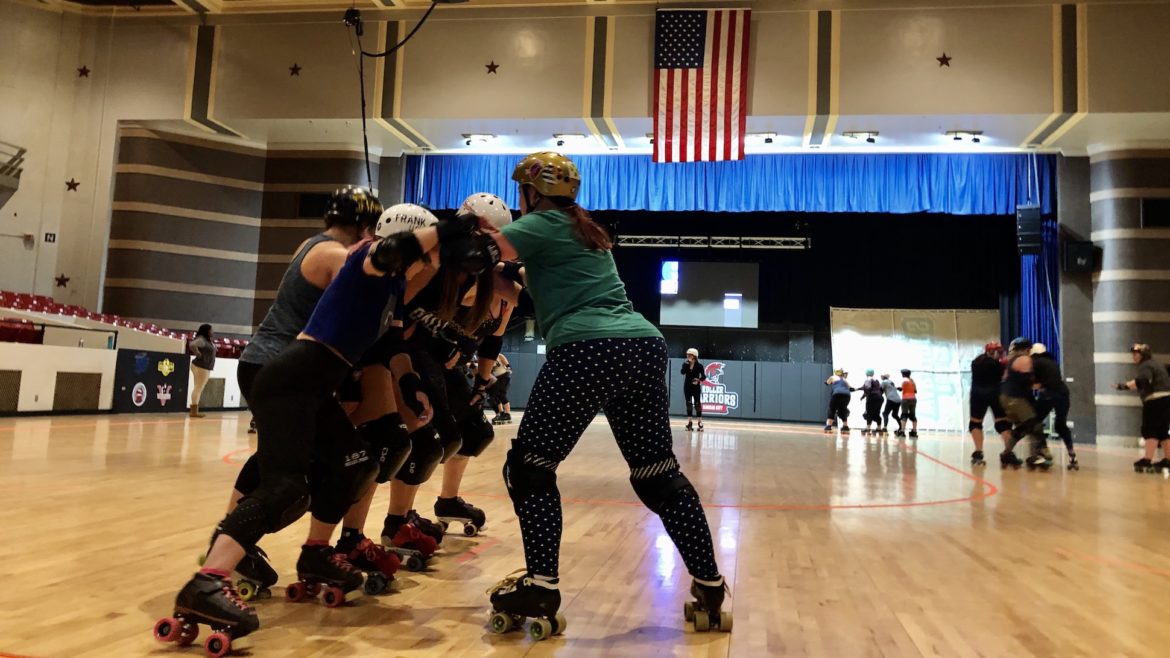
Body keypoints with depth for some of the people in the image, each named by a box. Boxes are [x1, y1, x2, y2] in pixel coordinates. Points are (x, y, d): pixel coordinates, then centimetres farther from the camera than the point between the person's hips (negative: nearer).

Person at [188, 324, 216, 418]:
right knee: (198, 389, -8)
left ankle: (195, 411, 18)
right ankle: (194, 412, -7)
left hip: (205, 367, 10)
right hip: (200, 367, -10)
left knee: (199, 389, 12)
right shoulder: (201, 339, -15)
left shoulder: (207, 340, 14)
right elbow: (192, 345, -32)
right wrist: (199, 355, -20)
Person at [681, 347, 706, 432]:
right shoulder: (685, 364, 1)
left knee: (697, 404, -3)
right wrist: (687, 363, -22)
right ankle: (689, 423, 11)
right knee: (688, 404, 5)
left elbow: (704, 376, -8)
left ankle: (700, 423, 1)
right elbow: (682, 372, -16)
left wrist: (699, 380, -28)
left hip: (696, 387, -3)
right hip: (687, 387, 3)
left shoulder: (699, 366, -7)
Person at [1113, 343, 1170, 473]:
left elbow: (1143, 380, -29)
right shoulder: (1156, 364, 22)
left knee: (1150, 430, -10)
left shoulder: (1145, 366, -9)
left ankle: (1147, 460, -15)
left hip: (1156, 401, -10)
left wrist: (1125, 385, -36)